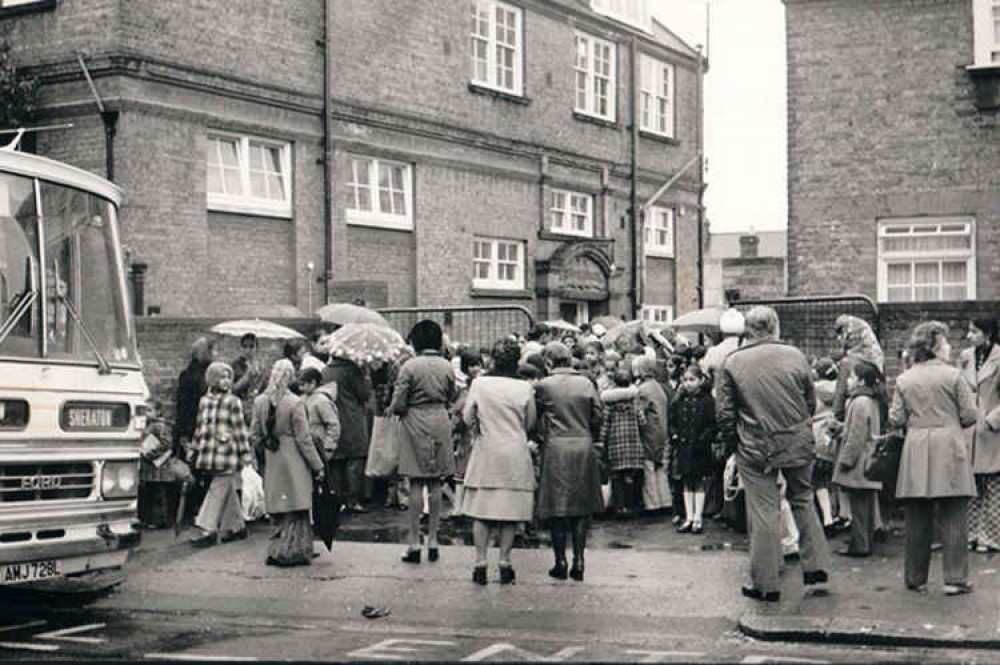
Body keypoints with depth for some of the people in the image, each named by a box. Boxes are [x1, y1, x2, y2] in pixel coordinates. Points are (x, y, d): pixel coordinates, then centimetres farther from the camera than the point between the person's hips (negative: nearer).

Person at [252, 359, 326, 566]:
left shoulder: (259, 402, -1)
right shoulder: (295, 403, -16)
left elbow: (255, 435, 5)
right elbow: (303, 439, -12)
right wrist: (318, 466, -4)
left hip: (272, 463, 5)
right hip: (294, 463, -5)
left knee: (278, 512, 15)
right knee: (296, 509, 4)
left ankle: (275, 551, 17)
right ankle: (292, 552, 5)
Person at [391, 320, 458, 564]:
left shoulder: (409, 367, -11)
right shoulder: (447, 367, 0)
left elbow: (398, 404, -11)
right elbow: (453, 396, 10)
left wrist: (395, 410, 10)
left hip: (416, 425, -3)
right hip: (440, 422, 3)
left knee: (416, 484, 0)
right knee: (435, 485, 9)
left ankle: (414, 542, 2)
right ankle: (433, 540, 13)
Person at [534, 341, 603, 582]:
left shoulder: (543, 386, -5)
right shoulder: (586, 383, 3)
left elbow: (535, 419, 4)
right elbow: (597, 417, 4)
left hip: (556, 448, -3)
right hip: (585, 448, 3)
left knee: (556, 508, 5)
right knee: (581, 507, 9)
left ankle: (561, 562, 6)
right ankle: (578, 561, 7)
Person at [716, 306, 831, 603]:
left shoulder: (732, 362, -6)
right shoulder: (795, 356, -1)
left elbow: (724, 413, -4)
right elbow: (811, 402, 7)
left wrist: (733, 444, 9)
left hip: (756, 448, -2)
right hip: (798, 443, 2)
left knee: (764, 512, 2)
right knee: (802, 500, 20)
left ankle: (765, 584, 7)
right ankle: (816, 565, 21)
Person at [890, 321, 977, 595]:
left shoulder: (903, 380, 4)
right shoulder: (953, 375, -5)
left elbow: (895, 419, 2)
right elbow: (969, 415, -5)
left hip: (915, 451, 3)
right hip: (949, 449, -3)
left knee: (917, 519, 8)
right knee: (953, 517, 1)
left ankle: (915, 578, 14)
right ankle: (955, 579, 1)